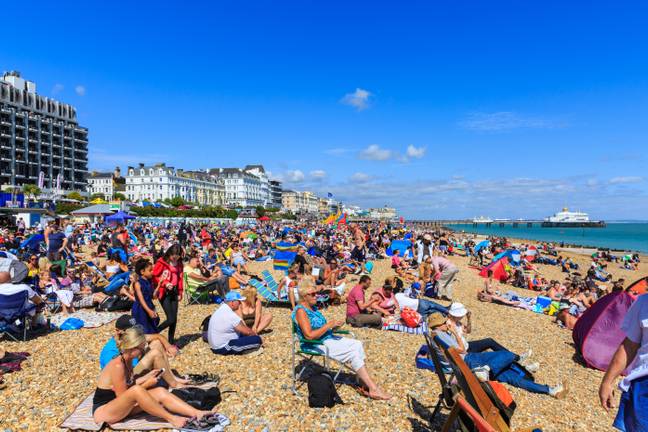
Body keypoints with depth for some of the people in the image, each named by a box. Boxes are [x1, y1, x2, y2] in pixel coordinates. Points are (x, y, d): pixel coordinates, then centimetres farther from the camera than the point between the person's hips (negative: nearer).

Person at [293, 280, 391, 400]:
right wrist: (329, 325, -21)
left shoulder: (313, 307, 12)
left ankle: (366, 384, -6)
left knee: (357, 344, -3)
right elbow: (309, 335, -25)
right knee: (353, 353, -17)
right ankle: (373, 389, -10)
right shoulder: (300, 311, -17)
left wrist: (334, 325, 0)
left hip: (328, 338, 9)